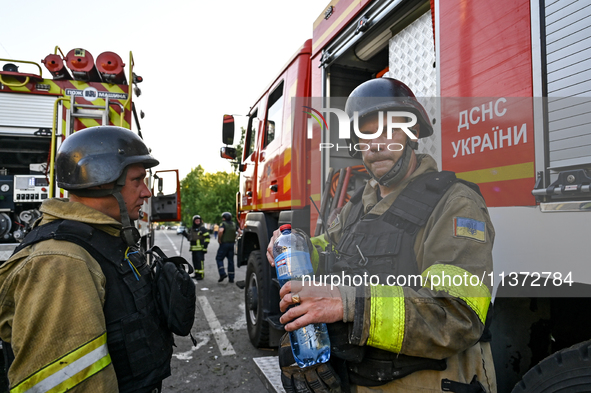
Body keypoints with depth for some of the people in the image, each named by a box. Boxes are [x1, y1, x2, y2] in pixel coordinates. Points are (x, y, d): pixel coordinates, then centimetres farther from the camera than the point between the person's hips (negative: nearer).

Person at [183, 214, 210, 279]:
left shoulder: (202, 228, -5)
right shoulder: (191, 229, 16)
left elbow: (207, 238, -9)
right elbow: (189, 238, 27)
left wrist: (205, 247, -15)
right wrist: (185, 233, 9)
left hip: (200, 249, -7)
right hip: (193, 249, 7)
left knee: (200, 261, -10)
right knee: (195, 262, 12)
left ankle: (201, 275, -7)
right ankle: (197, 274, 21)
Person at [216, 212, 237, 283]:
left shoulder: (223, 224, -9)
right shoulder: (234, 224, 11)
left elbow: (220, 231, -28)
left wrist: (219, 239, -16)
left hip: (224, 243, -6)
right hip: (232, 244, 6)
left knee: (219, 258, 7)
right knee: (231, 260, 9)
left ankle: (222, 273, -9)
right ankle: (231, 278, 10)